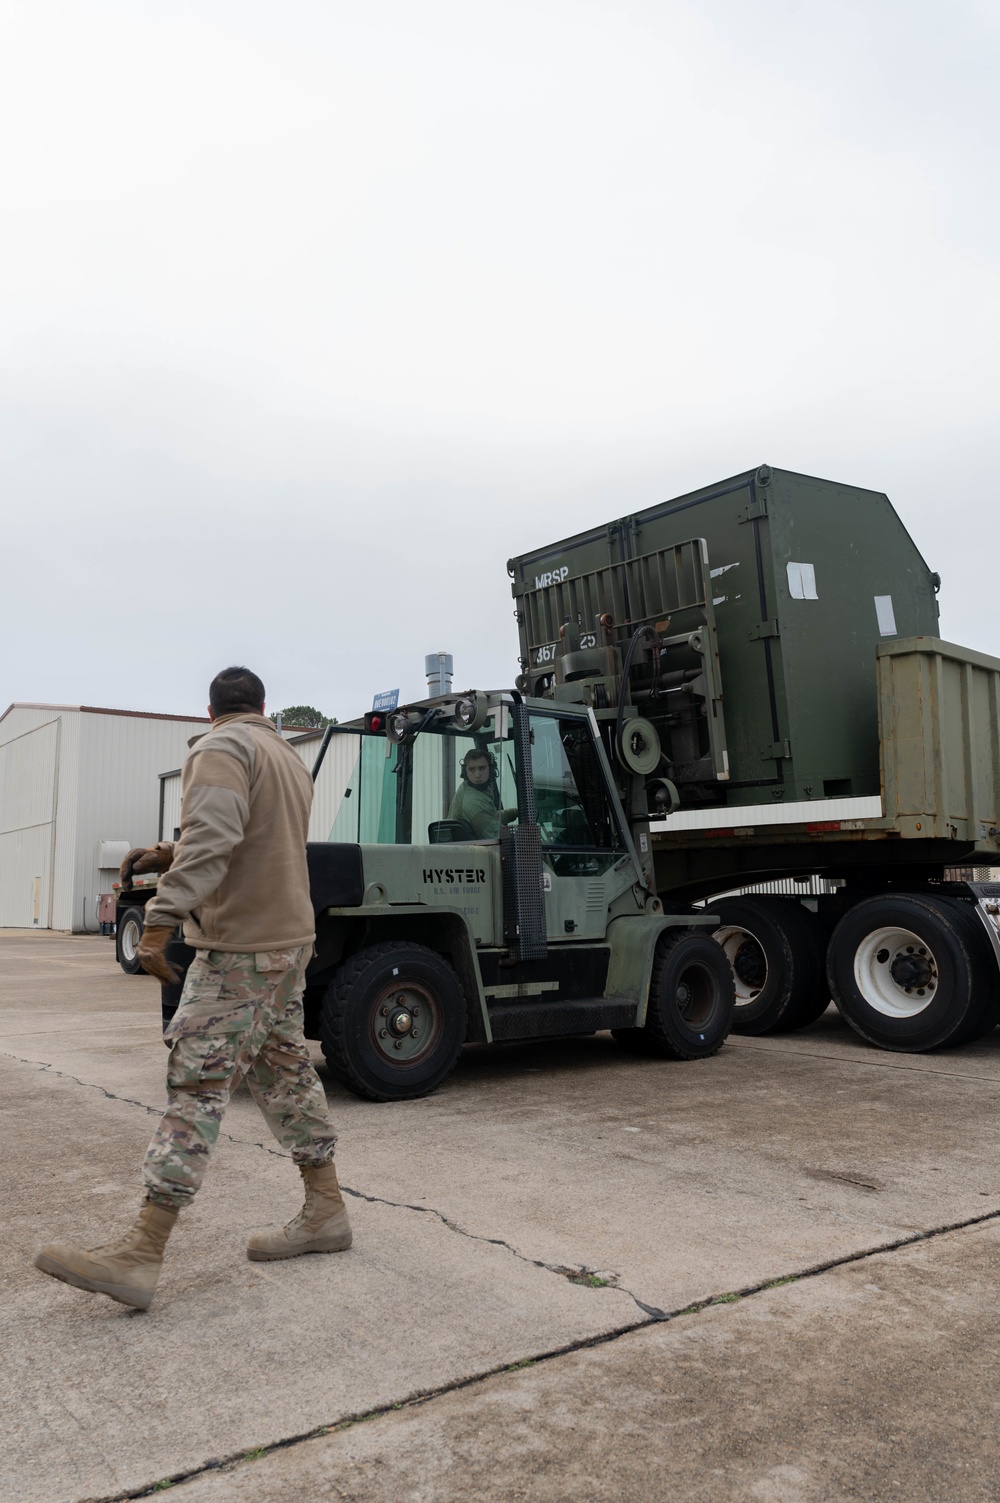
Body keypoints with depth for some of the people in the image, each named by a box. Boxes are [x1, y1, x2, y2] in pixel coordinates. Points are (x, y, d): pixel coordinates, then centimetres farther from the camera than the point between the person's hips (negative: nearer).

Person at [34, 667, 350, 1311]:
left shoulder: (221, 748, -9)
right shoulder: (291, 759, 19)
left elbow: (212, 839, -25)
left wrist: (163, 918, -29)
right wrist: (167, 854, 16)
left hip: (241, 946, -9)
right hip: (291, 938, 9)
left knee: (198, 1084, -10)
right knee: (286, 1071, 15)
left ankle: (141, 1257, -8)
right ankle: (326, 1212, 23)